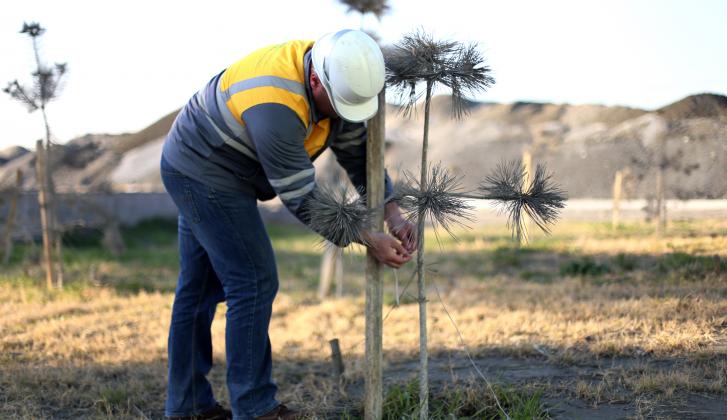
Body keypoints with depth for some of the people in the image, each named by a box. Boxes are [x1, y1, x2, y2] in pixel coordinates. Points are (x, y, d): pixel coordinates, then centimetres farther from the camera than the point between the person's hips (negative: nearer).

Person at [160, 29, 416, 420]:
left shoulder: (336, 81, -8)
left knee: (201, 286, 13)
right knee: (254, 282, -10)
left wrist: (393, 215, -12)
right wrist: (370, 240, -25)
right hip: (205, 174, -10)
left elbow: (359, 153, -1)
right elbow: (302, 199, -29)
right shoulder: (276, 108, -35)